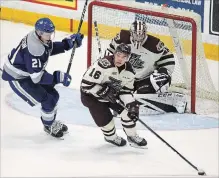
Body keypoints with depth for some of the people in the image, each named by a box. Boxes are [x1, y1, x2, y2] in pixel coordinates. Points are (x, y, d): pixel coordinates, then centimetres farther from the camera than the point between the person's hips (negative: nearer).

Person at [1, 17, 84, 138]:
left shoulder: (42, 37, -10)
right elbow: (37, 77, -34)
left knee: (53, 95, 13)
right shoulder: (34, 49, -37)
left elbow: (49, 49, 13)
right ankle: (49, 126, 20)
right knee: (48, 101, -7)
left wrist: (69, 43, 0)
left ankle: (52, 122, 37)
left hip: (31, 70, 9)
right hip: (17, 77, -9)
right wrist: (59, 77, -31)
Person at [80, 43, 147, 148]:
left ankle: (132, 136, 16)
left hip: (112, 93, 6)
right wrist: (104, 92, -32)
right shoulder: (103, 65, -34)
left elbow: (126, 91, -3)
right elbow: (86, 84, -32)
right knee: (104, 117, -16)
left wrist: (132, 104, -20)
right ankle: (111, 137, 17)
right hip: (91, 94, -6)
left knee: (130, 109, -6)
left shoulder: (129, 71, -12)